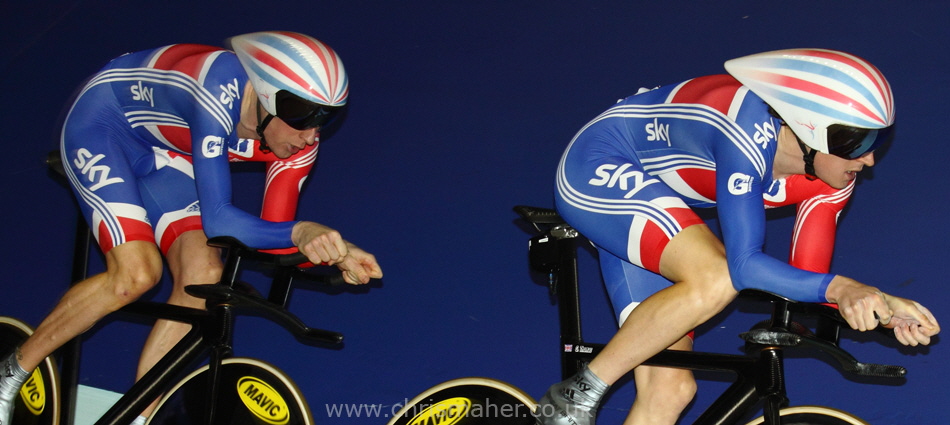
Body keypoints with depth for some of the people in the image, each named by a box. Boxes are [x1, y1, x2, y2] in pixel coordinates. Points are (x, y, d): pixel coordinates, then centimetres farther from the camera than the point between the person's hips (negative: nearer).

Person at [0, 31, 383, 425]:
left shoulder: (300, 138, -19)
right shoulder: (221, 94, -39)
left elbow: (274, 231, -15)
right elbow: (217, 219, -41)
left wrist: (333, 252, -33)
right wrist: (300, 231, -54)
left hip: (161, 154, 6)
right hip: (101, 124, -6)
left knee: (204, 277, -14)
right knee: (138, 272, -23)